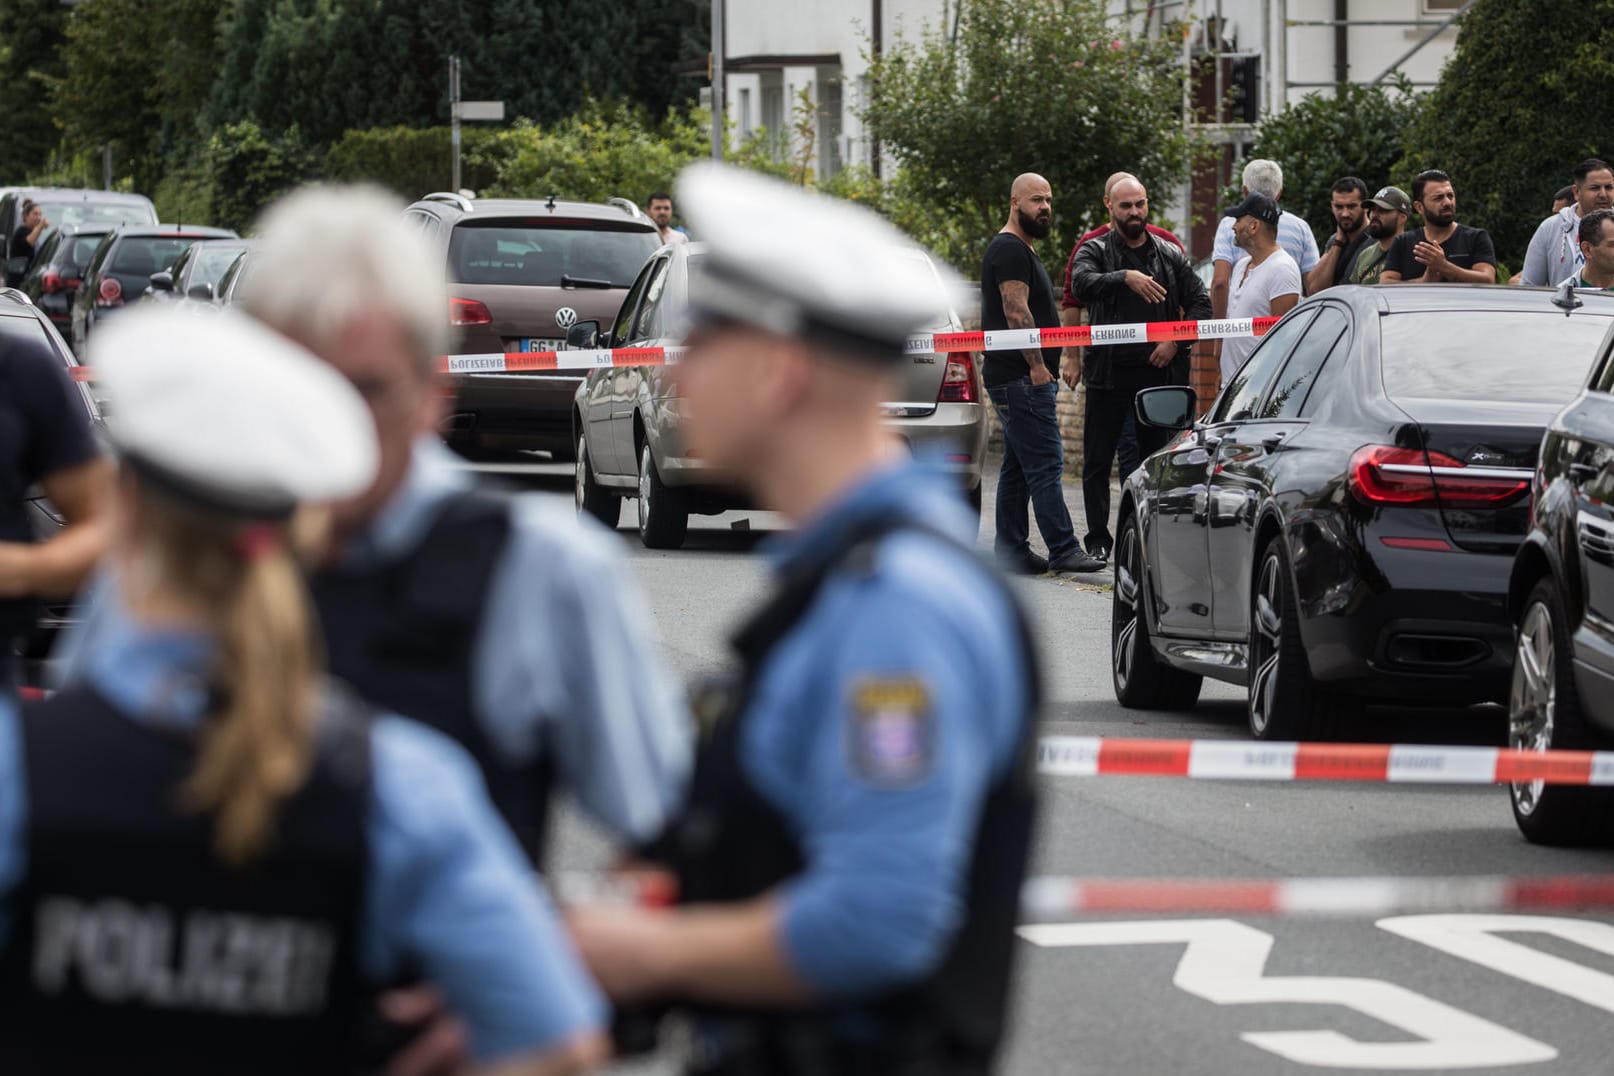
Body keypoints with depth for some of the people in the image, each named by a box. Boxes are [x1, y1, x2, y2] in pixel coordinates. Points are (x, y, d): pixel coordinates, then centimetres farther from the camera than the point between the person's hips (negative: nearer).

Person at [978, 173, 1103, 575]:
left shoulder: (1021, 251, 22)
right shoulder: (1010, 250, -12)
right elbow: (1016, 311, -19)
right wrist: (1037, 365, -20)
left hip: (1023, 378, 11)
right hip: (1021, 377, -11)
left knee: (1018, 467, 11)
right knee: (1046, 465, -12)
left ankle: (1011, 552, 12)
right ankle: (1063, 551, -15)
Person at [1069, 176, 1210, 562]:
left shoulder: (1170, 255, 10)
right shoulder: (1095, 251, 2)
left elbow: (1200, 302, 8)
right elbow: (1084, 283, -20)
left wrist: (1176, 342, -6)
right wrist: (1125, 278, -35)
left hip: (1158, 371, 2)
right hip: (1109, 372, -2)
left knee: (1157, 455, 4)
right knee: (1098, 460, 0)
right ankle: (1098, 540, 5)